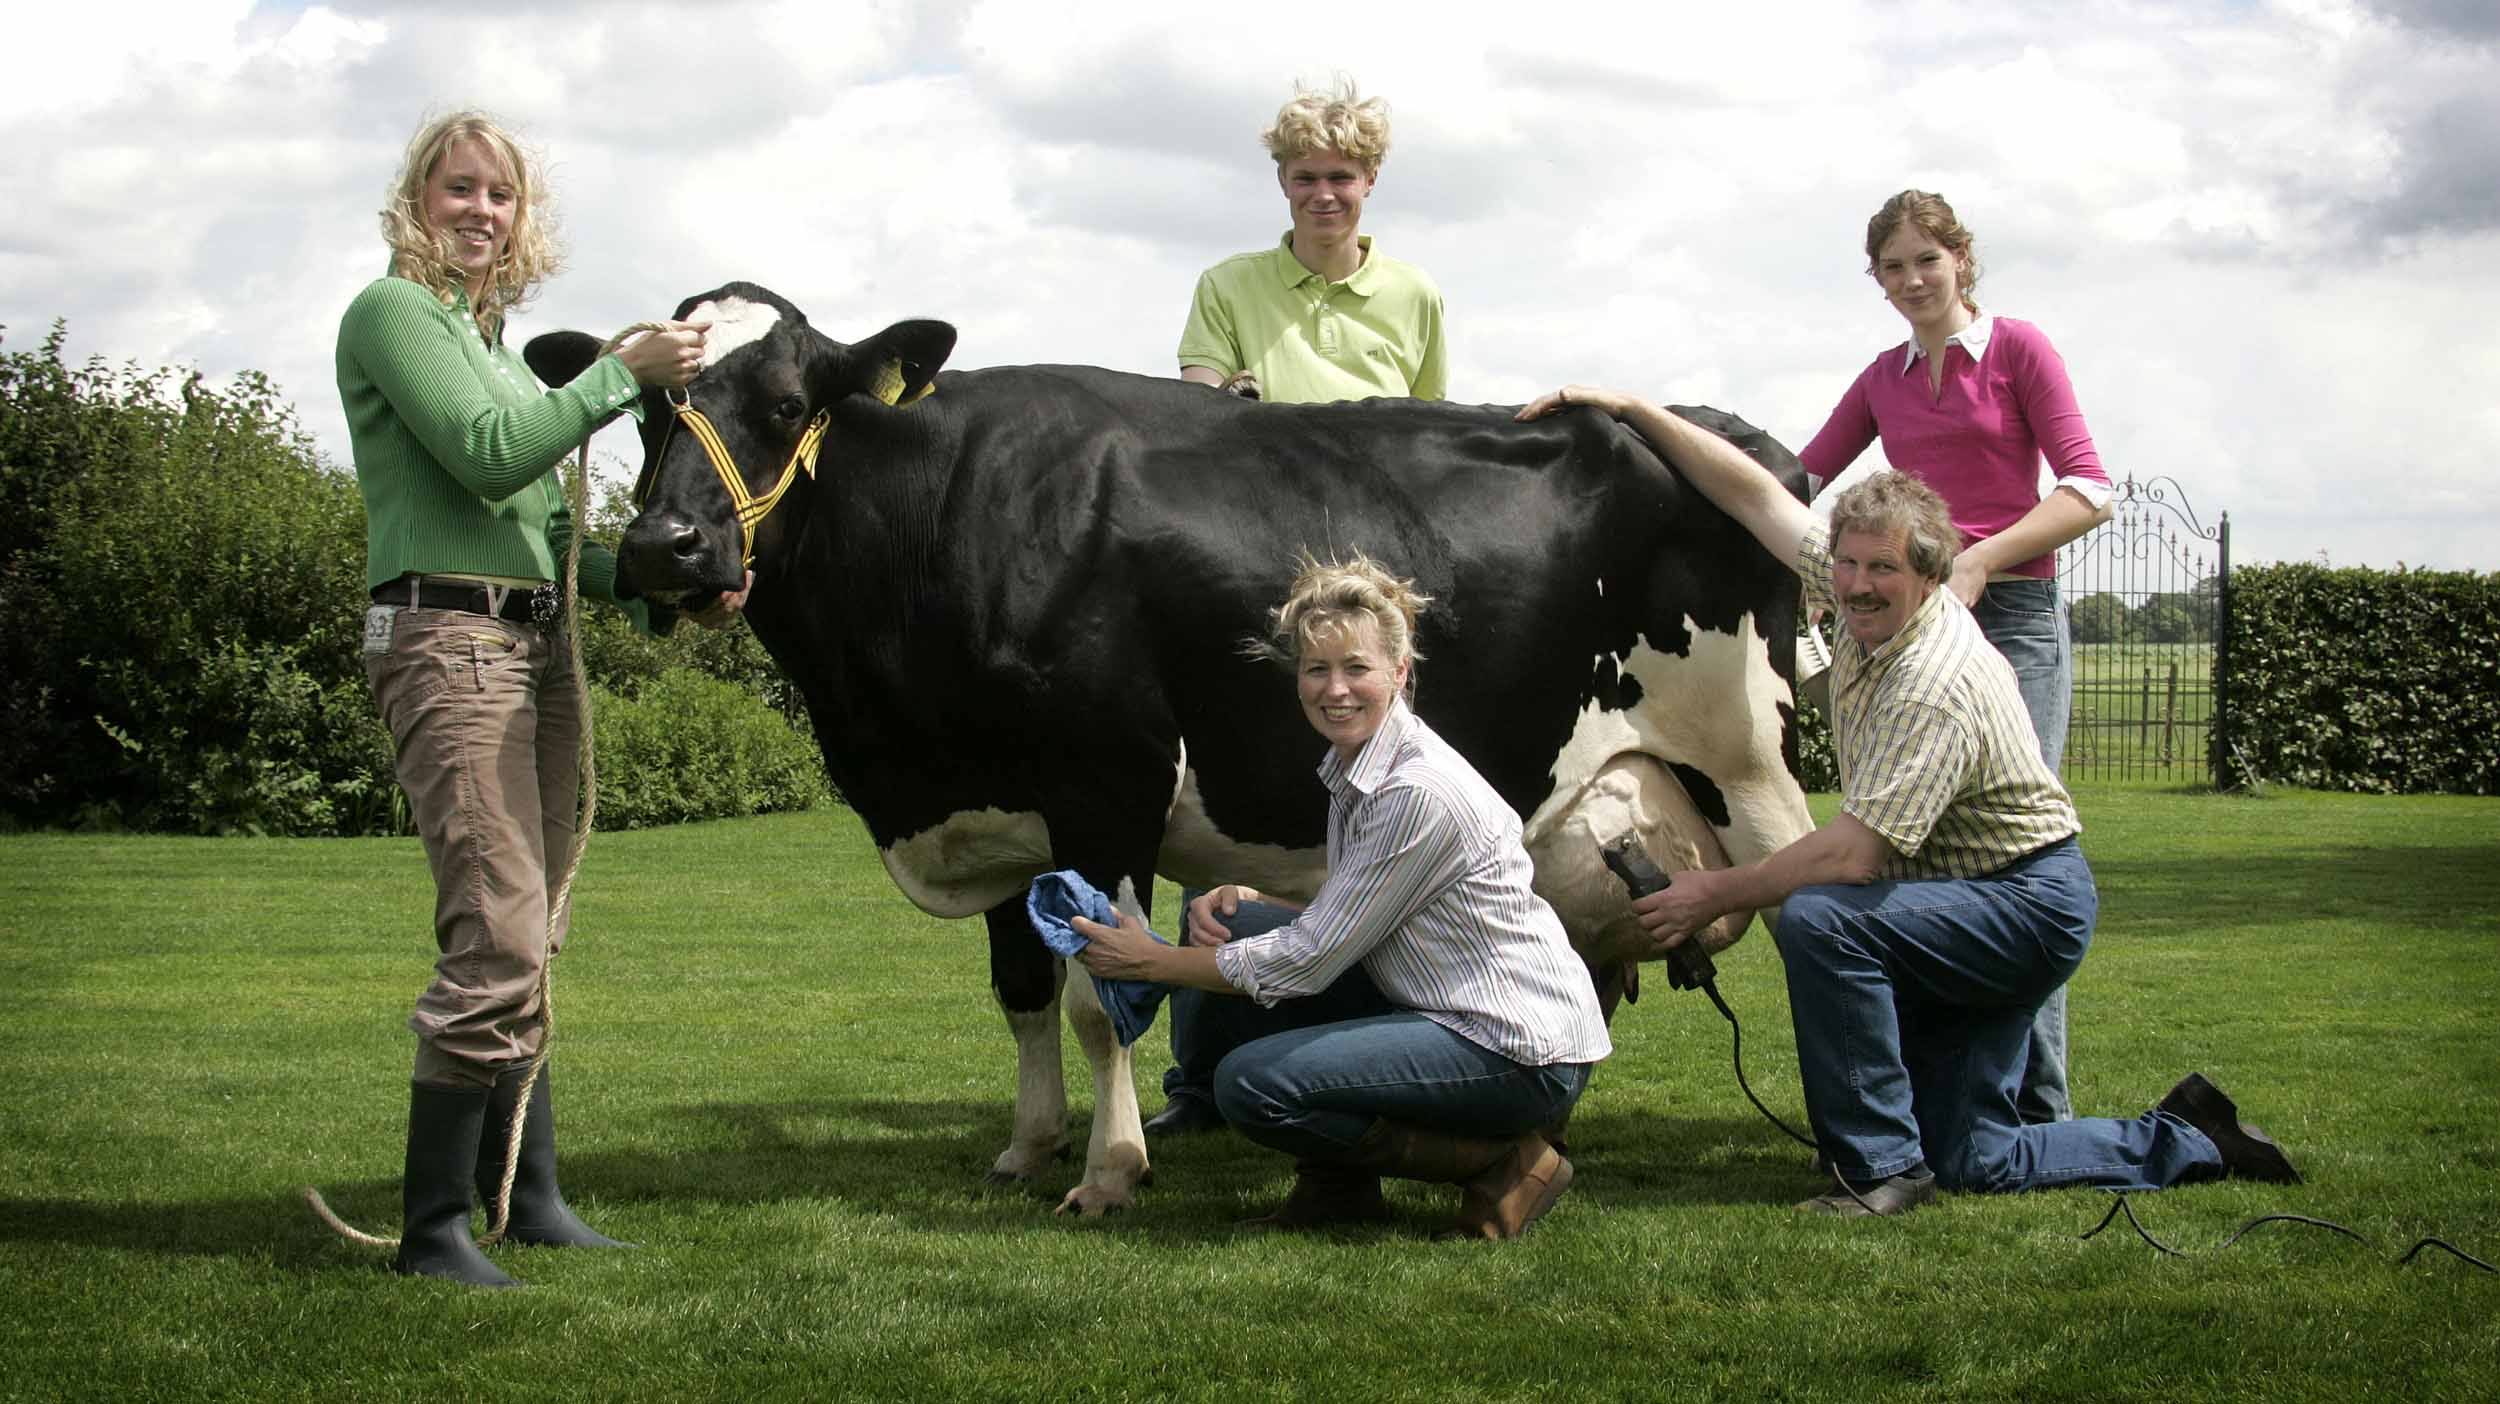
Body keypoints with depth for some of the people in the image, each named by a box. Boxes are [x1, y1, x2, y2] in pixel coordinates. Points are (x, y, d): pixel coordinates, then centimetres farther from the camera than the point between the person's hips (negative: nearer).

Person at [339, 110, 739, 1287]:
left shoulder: (494, 339, 23)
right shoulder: (391, 311, -3)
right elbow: (485, 453, -15)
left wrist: (661, 593, 10)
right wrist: (624, 373, -11)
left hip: (533, 647, 9)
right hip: (445, 640, -9)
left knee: (521, 948, 11)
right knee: (498, 946, -14)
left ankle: (530, 1202, 17)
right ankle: (432, 1229, -7)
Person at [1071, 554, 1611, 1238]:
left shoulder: (1420, 792, -22)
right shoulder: (1356, 762, 7)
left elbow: (1311, 959, -18)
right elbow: (1343, 917, 16)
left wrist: (1153, 962, -8)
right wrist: (1248, 899, -3)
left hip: (1524, 1055, -10)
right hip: (1442, 1011, 10)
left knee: (1253, 1085, -21)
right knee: (1228, 925, 2)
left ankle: (1500, 1163, -6)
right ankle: (1337, 1186, 11)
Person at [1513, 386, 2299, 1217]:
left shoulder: (1939, 682, -27)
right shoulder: (1869, 599, -3)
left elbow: (1853, 854, -29)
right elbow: (1754, 494, 5)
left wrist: (1717, 894, -20)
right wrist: (1631, 411, 1)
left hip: (2028, 906, -9)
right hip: (1962, 899, 9)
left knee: (1817, 918, -31)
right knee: (1968, 1163, 5)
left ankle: (1880, 1165, -21)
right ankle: (2187, 1143, 24)